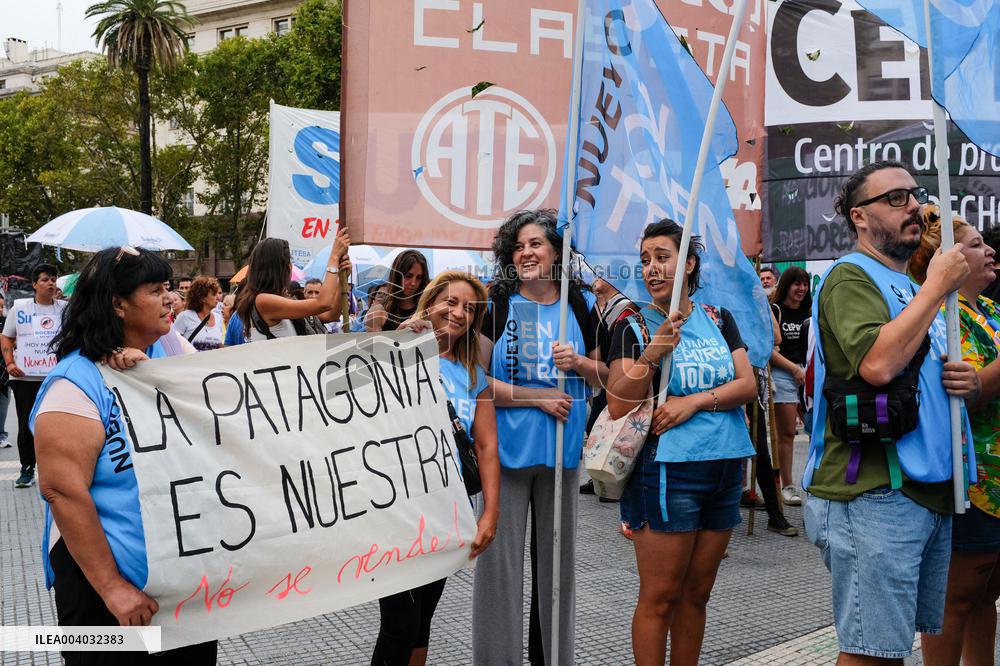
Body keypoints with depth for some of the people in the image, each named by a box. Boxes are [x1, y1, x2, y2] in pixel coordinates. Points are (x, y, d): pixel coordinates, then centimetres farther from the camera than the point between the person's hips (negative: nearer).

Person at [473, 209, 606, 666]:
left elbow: (606, 375, 15)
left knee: (558, 559, 12)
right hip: (505, 448, -3)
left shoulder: (580, 305, 7)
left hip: (561, 450, 3)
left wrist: (579, 363, -7)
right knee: (500, 561, 0)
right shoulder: (495, 305, -3)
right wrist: (539, 398, -13)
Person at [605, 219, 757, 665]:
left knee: (696, 594, 13)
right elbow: (617, 408, -10)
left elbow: (747, 385, 1)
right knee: (660, 598, -1)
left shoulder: (718, 319, 10)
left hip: (725, 470, 5)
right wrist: (651, 355, -23)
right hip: (667, 472, -4)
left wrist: (695, 401, -14)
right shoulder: (633, 326, -2)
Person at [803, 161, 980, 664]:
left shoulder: (912, 288, 21)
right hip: (874, 494, -9)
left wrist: (967, 386, 6)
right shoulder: (851, 277, -7)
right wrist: (938, 286, -15)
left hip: (930, 489, 9)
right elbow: (877, 363, -25)